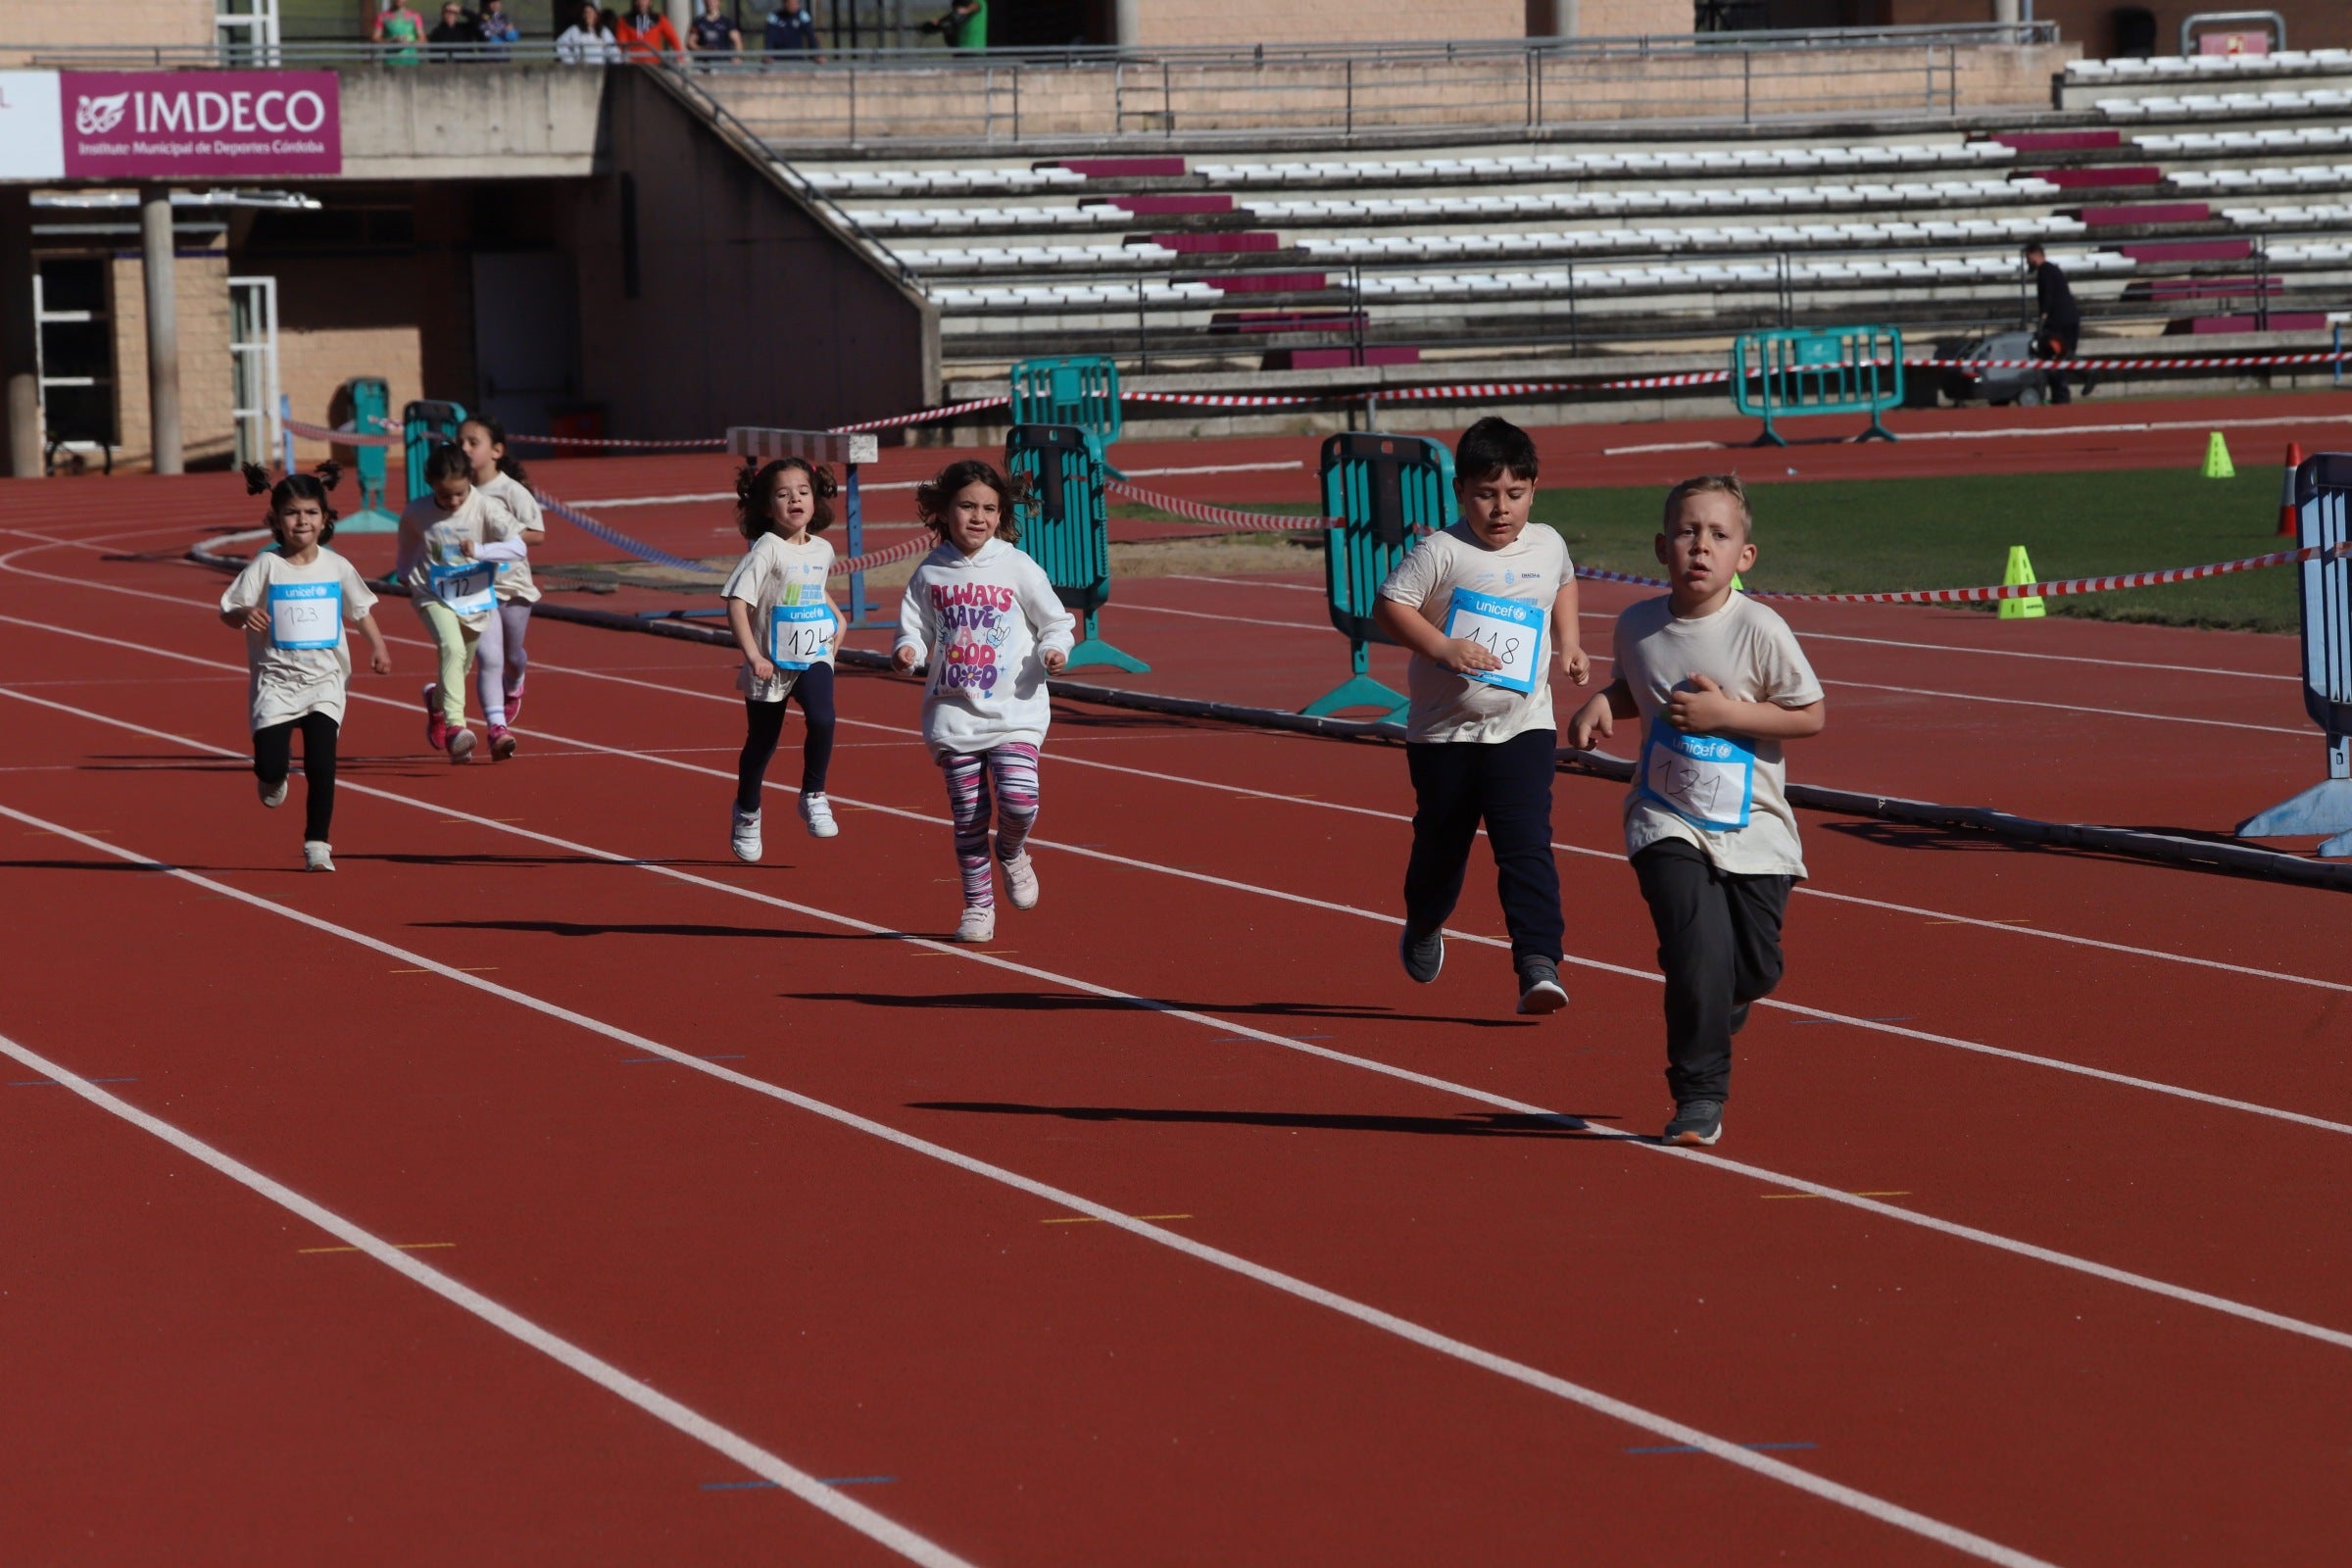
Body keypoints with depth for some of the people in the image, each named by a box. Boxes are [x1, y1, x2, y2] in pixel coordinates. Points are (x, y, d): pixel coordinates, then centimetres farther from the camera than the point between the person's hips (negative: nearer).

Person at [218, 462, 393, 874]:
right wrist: (245, 614, -28)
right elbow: (228, 611, -5)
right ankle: (273, 778, 29)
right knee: (270, 763, -10)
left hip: (324, 679, 1)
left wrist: (378, 646, 2)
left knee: (321, 763, -10)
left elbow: (360, 609, 16)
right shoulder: (266, 566, -5)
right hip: (275, 680, -1)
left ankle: (317, 844, 2)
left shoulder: (336, 566, 3)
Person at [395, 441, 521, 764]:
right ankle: (454, 726, -36)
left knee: (461, 663, 17)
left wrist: (480, 550, -36)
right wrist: (406, 579, 20)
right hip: (433, 595, -2)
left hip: (475, 596, 2)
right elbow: (406, 554, 11)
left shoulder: (485, 508, -15)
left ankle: (436, 700, 52)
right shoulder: (416, 514, -10)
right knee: (452, 647, -28)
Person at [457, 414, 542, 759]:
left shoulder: (511, 491, -12)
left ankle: (513, 687, 54)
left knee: (512, 656, 20)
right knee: (489, 659, -14)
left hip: (512, 584, 0)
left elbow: (537, 534, -16)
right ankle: (497, 728, -17)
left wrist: (491, 542, -24)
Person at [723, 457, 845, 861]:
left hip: (814, 657, 3)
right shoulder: (767, 551, -15)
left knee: (822, 719, -24)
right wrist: (752, 655, -24)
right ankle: (747, 812, 35)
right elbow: (737, 602, -19)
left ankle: (813, 796, -5)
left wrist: (838, 616, 10)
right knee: (761, 742, 11)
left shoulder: (822, 550, 4)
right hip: (771, 665, -3)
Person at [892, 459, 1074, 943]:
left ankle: (1012, 853, 16)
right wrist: (907, 650, -11)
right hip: (953, 714, 2)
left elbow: (1056, 621, 8)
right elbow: (915, 628, 10)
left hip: (1014, 711, -1)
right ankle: (977, 904, 17)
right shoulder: (930, 575, 4)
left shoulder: (1018, 568, 0)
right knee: (967, 816, 3)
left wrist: (1054, 650, -12)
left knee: (1019, 800, -17)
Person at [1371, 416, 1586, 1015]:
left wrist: (1569, 646, 17)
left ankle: (1539, 962, -20)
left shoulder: (1548, 546, 4)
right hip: (1444, 733, -1)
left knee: (1527, 847, -14)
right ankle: (1423, 929, 44)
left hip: (1523, 726, 1)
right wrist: (1444, 648, -24)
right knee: (1441, 845, 15)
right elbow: (1389, 606, -13)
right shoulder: (1442, 553, -11)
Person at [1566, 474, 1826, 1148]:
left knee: (1756, 966, 6)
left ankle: (1707, 1021, 42)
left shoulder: (1760, 630, -14)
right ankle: (1699, 1093, -5)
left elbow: (1810, 715, -9)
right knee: (1698, 947, -18)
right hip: (1668, 821, 0)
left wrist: (1725, 713, -20)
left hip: (1752, 826, 0)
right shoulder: (1637, 626, -3)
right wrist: (1602, 704, -4)